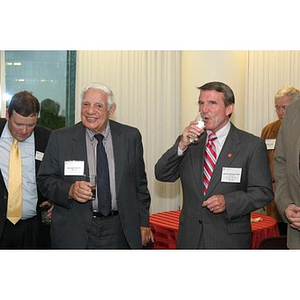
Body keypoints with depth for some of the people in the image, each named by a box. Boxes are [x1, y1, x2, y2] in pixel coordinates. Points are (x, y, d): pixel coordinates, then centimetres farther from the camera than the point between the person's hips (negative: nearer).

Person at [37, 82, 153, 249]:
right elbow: (45, 180, -1)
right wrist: (70, 190, -19)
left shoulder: (131, 137, 1)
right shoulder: (60, 138, -2)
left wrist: (143, 222, 7)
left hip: (118, 230, 1)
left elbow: (139, 184, 7)